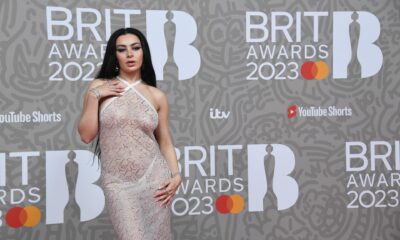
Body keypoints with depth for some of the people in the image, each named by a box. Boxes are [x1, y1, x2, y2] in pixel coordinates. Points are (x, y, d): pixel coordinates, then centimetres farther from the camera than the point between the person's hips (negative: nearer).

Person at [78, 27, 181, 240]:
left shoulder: (157, 96, 6)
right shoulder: (99, 87, 2)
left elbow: (165, 141, 10)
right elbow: (86, 135, -2)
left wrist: (176, 175, -3)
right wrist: (93, 96, -9)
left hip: (154, 177, 2)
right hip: (118, 182, -2)